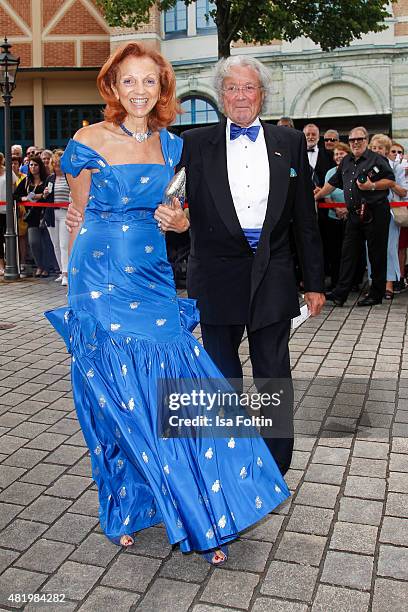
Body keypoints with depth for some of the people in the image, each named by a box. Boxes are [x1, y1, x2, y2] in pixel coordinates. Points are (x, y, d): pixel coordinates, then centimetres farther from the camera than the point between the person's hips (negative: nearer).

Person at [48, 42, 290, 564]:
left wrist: (180, 221, -6)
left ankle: (202, 518, 18)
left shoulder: (171, 146, 9)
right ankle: (124, 510, 22)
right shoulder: (90, 140, -2)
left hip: (154, 280, 4)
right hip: (103, 281, -3)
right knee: (123, 399, -1)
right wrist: (80, 285, 5)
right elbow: (79, 217, 4)